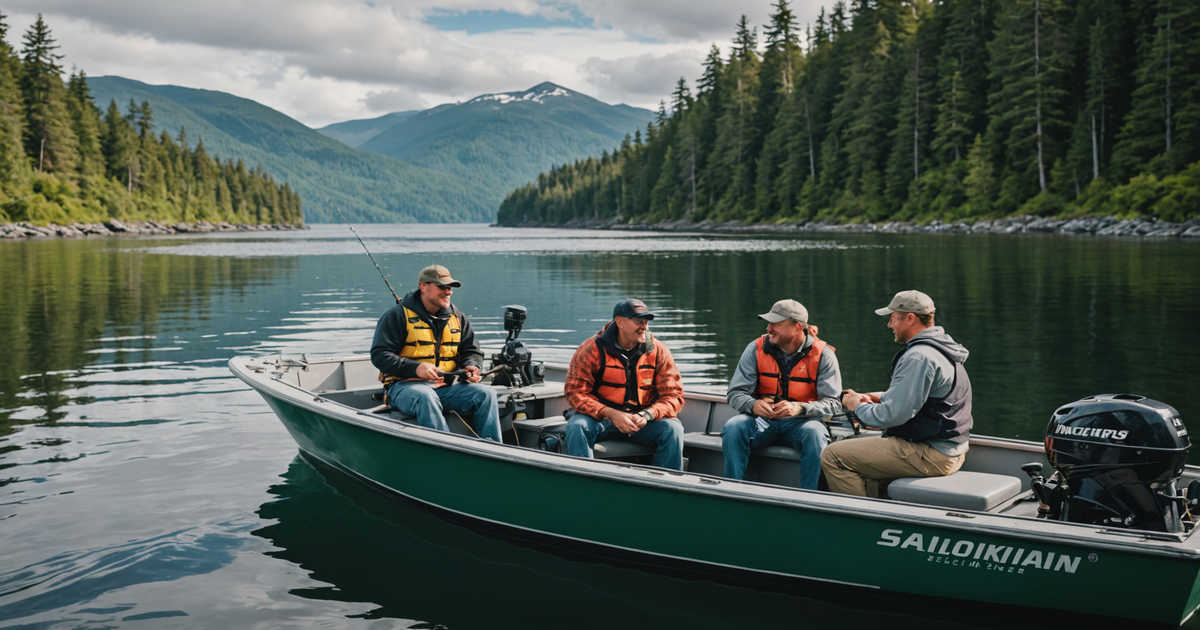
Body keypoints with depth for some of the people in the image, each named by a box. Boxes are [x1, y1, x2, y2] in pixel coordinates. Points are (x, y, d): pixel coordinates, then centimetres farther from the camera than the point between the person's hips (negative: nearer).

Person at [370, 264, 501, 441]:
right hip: (405, 385, -5)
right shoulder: (398, 315, 0)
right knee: (425, 397, -39)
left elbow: (471, 351, 23)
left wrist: (471, 367, -4)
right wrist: (415, 368, -22)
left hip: (445, 386, 5)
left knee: (486, 393, -18)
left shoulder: (457, 317, 17)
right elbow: (379, 355, -7)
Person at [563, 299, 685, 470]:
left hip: (643, 421, 2)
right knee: (576, 427, -31)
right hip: (600, 418, -1)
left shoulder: (658, 351, -3)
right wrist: (611, 414, -25)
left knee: (673, 428, -24)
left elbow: (673, 395, -3)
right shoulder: (591, 349, -9)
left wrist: (647, 415, -24)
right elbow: (575, 392, -11)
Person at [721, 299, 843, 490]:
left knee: (815, 433, -35)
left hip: (800, 421, -2)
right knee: (733, 428, -27)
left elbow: (833, 403, -12)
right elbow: (736, 393, -2)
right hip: (762, 419, 2)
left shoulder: (822, 354, -7)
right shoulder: (756, 349, -1)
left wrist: (799, 408, -31)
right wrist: (753, 405, -27)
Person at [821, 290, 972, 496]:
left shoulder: (918, 357, -21)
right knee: (858, 442, 29)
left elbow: (895, 415, -24)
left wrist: (858, 406, -6)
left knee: (833, 457, -13)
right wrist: (877, 398, 11)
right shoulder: (942, 349, 14)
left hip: (929, 456, -11)